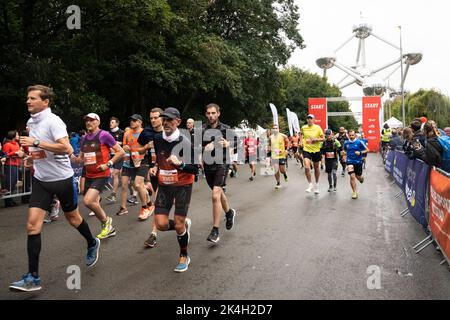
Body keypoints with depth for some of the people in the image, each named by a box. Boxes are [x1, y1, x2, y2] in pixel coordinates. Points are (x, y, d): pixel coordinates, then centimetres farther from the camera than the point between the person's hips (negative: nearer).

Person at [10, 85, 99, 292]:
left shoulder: (53, 121, -16)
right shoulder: (31, 122, 8)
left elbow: (66, 148, -29)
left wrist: (36, 143, -28)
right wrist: (32, 153, 16)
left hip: (62, 178, -6)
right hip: (41, 180, 6)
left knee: (72, 217, 13)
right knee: (32, 224, -6)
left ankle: (92, 244, 42)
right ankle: (33, 277, -1)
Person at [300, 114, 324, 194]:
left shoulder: (318, 128, -5)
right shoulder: (303, 128, 1)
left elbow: (323, 138, -2)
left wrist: (316, 140, -18)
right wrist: (301, 141, 9)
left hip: (316, 150, 0)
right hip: (306, 150, 0)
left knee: (316, 168, 12)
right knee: (307, 167, -18)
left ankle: (316, 185, 31)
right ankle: (310, 185, -2)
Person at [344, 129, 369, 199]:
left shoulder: (359, 142, -8)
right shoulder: (346, 143, 2)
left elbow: (367, 150, -3)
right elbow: (344, 150, 21)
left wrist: (360, 152, -19)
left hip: (358, 162, -1)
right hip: (350, 162, 1)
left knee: (358, 177, 9)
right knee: (352, 176, -10)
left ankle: (361, 178, 50)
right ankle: (354, 192, 2)